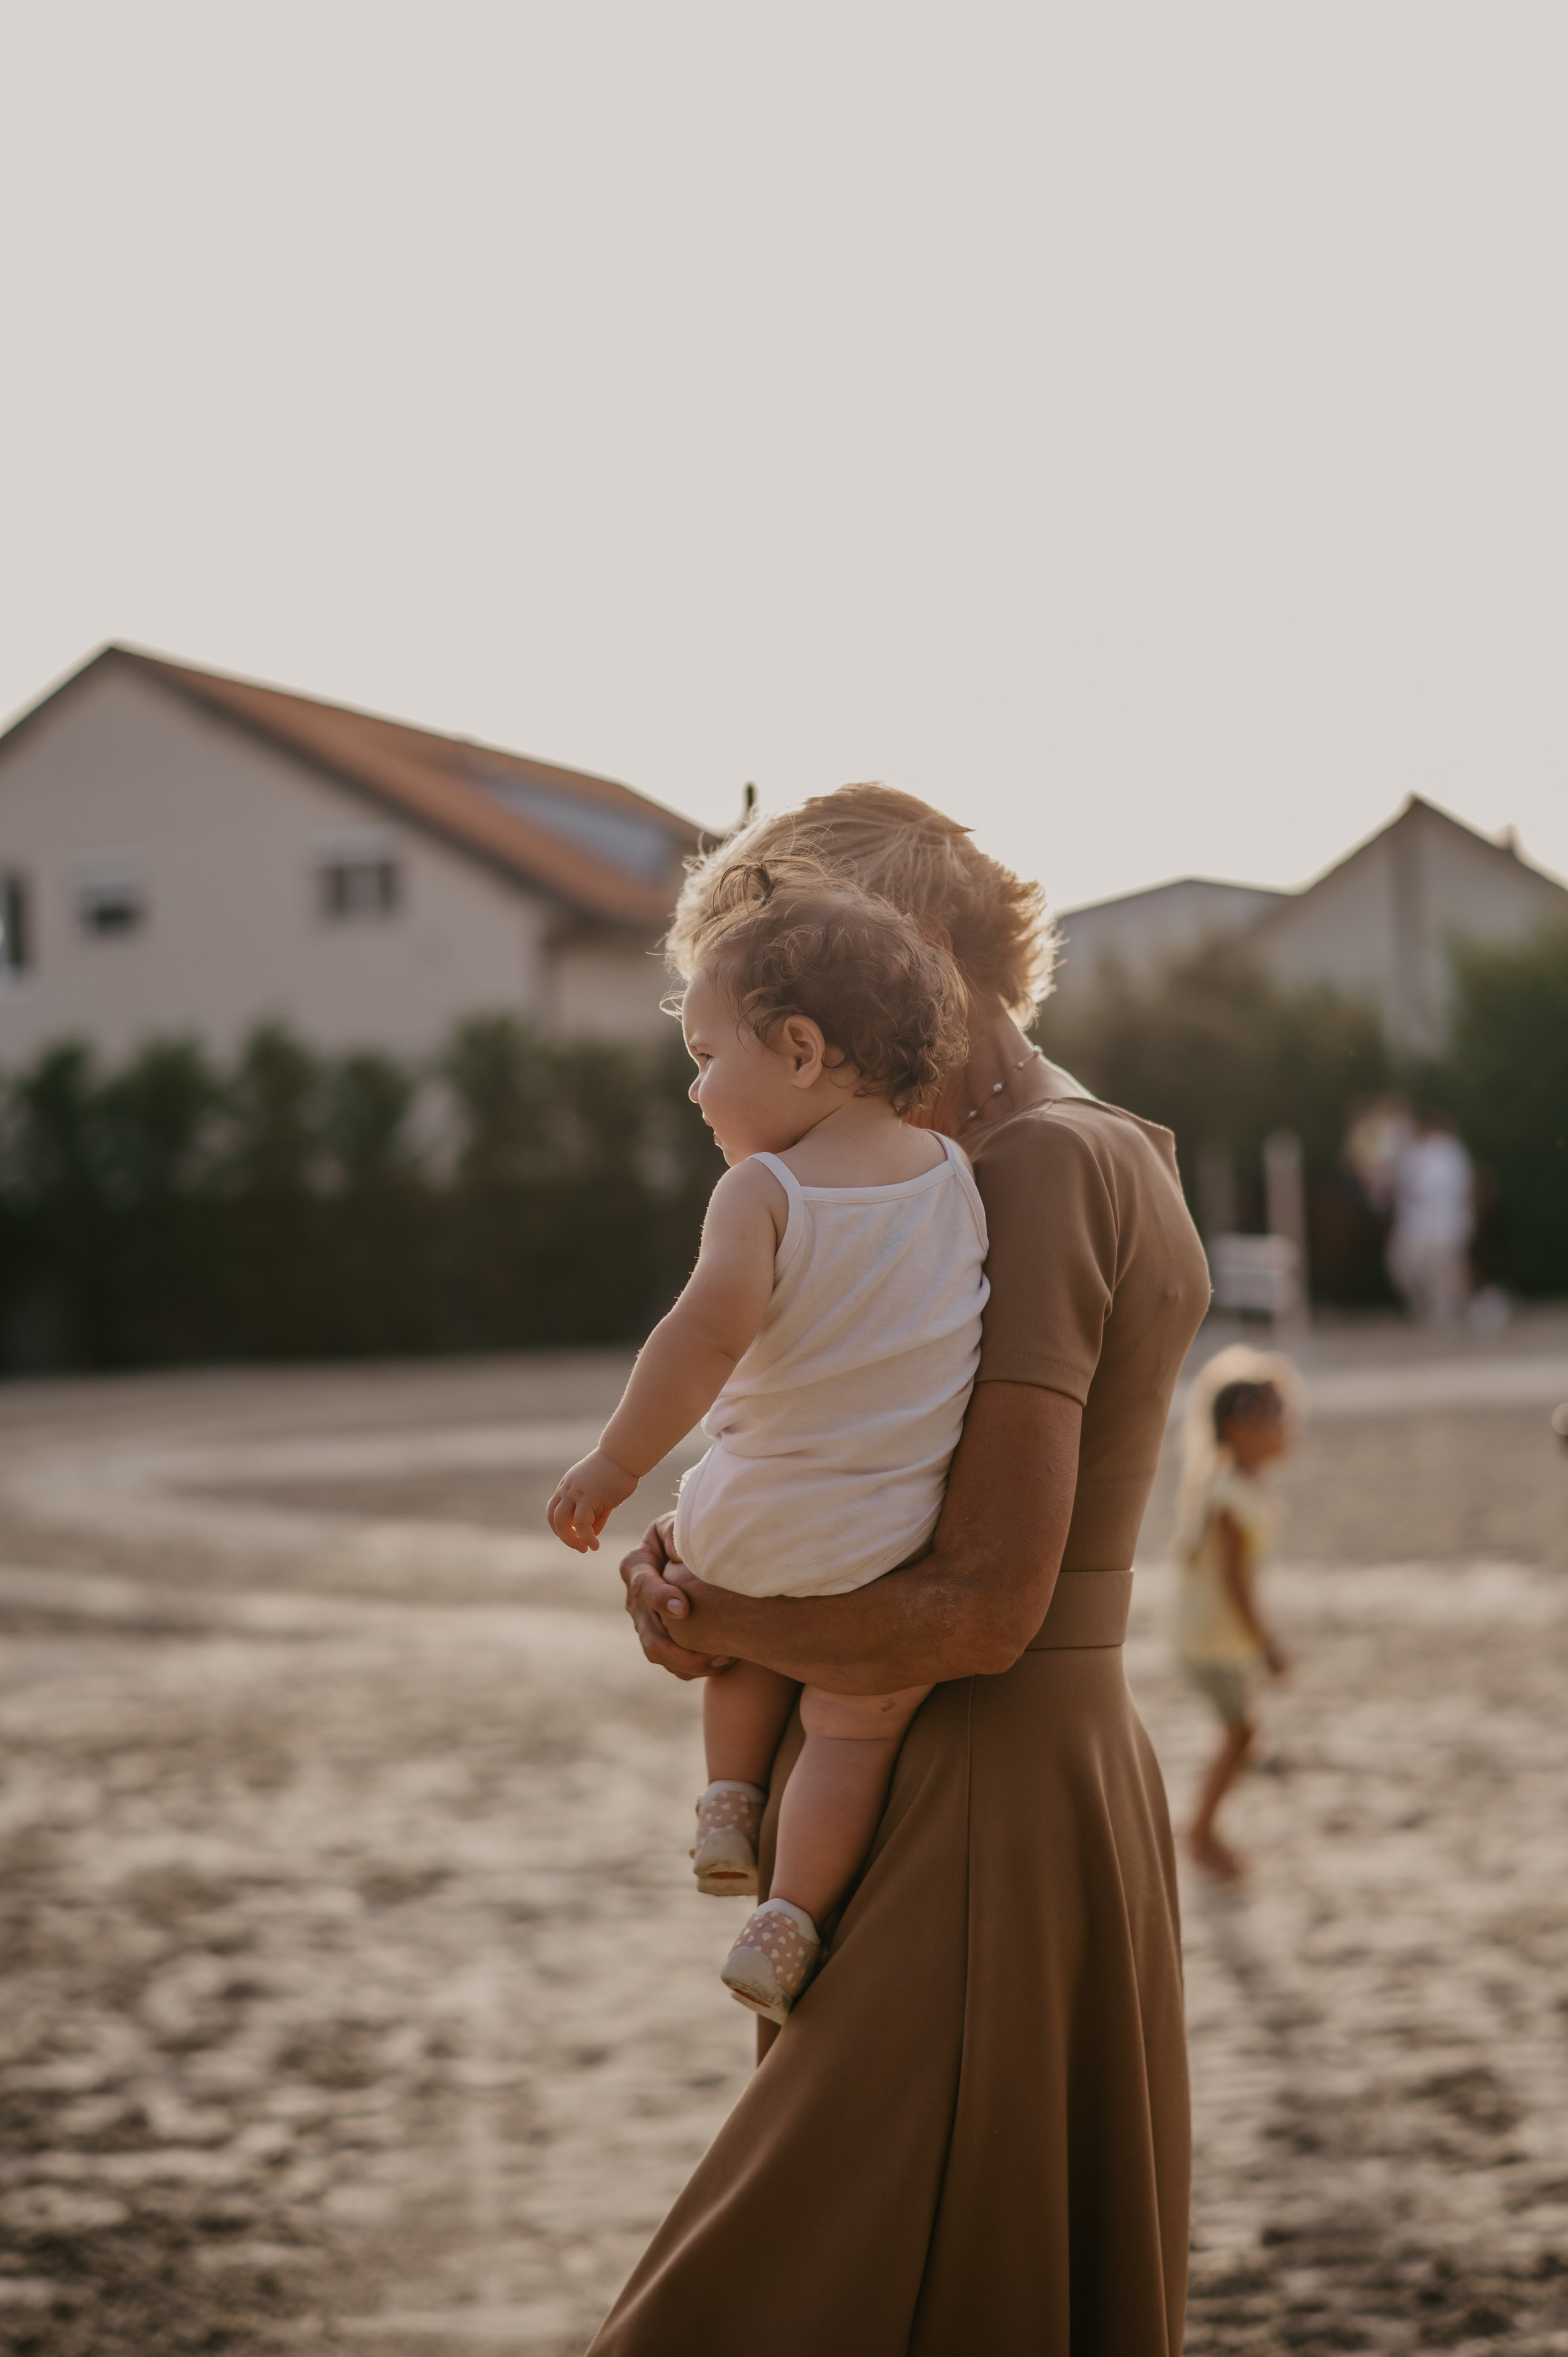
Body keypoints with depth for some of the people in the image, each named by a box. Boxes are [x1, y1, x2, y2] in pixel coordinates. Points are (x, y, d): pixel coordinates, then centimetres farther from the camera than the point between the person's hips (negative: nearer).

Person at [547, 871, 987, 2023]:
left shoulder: (764, 1191, -14)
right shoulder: (958, 1175, 1)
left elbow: (713, 1326, -29)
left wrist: (618, 1463, -22)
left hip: (756, 1523, -1)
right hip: (893, 1540, 1)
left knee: (754, 1625, 32)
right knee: (858, 1724, 15)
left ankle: (731, 1809, 28)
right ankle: (786, 1928, 8)